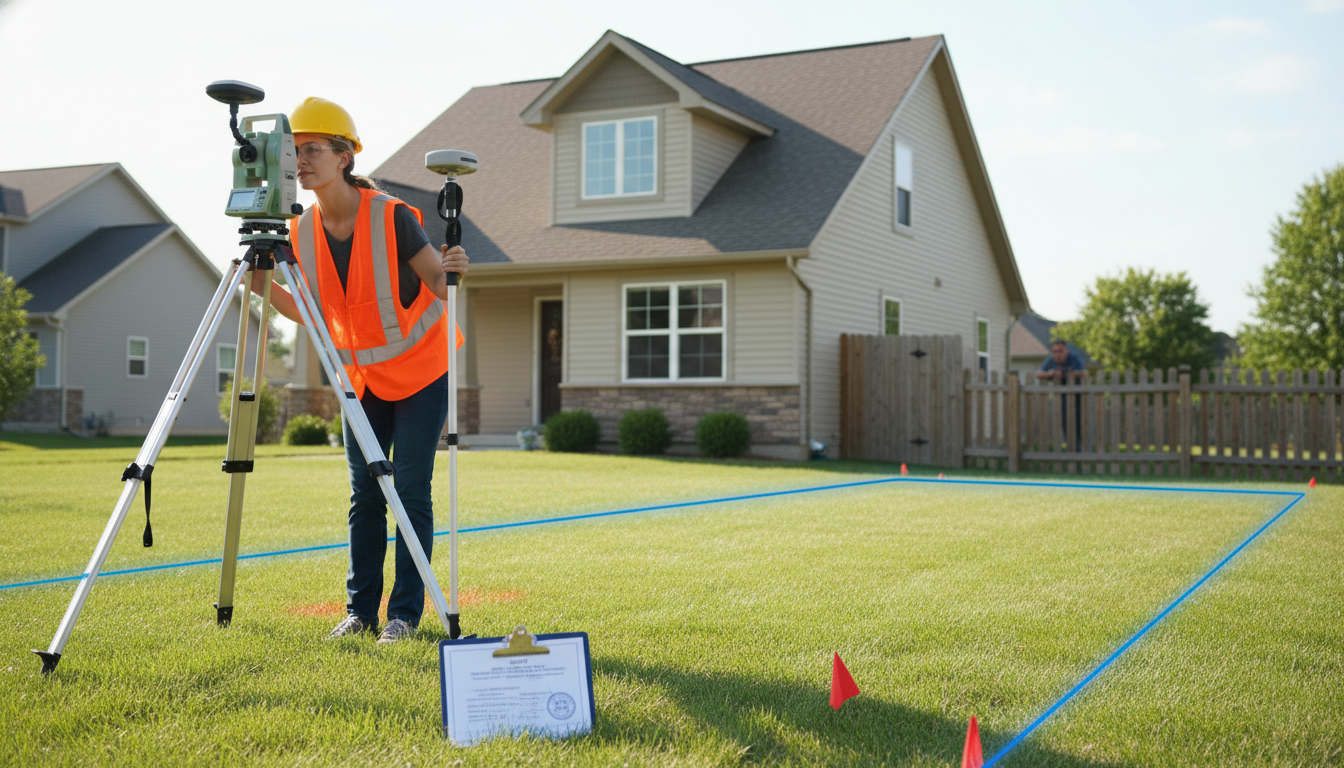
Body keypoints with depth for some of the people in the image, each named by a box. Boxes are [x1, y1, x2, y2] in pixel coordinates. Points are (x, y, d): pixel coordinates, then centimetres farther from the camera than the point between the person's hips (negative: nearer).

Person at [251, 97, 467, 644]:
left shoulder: (391, 217, -20)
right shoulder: (303, 232, -4)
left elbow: (439, 284, -16)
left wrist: (452, 272, -39)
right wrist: (264, 287, -10)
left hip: (421, 370, -5)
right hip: (363, 376, 5)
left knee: (410, 491, -5)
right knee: (364, 494, 6)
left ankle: (405, 613, 4)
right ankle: (360, 609, 15)